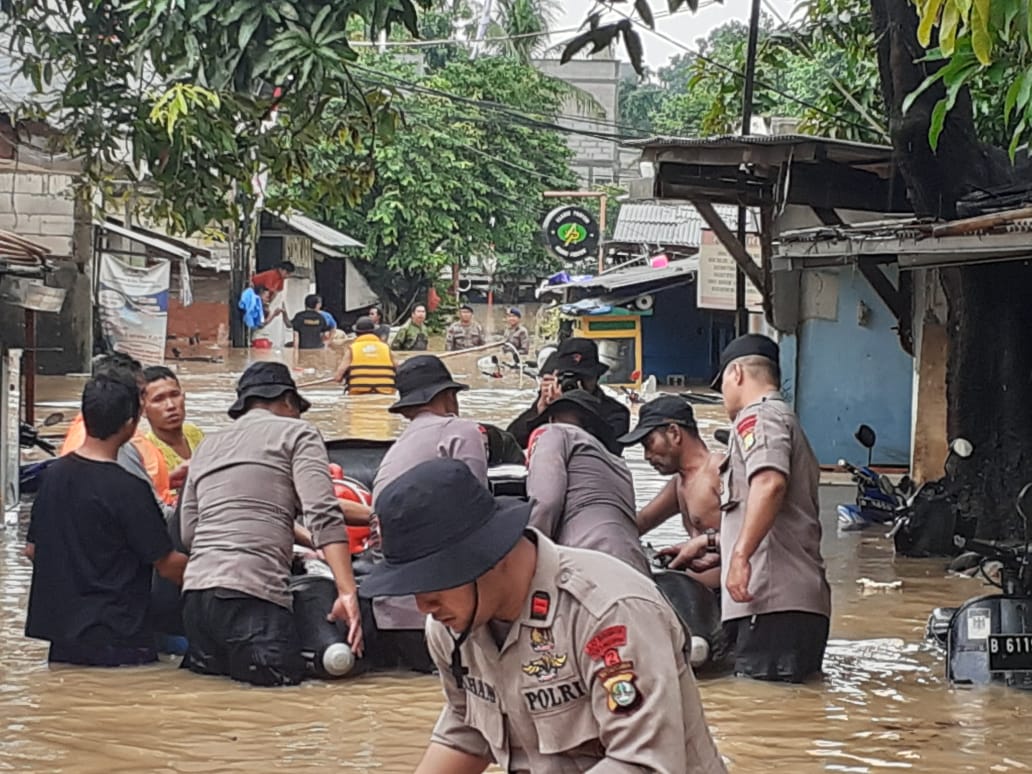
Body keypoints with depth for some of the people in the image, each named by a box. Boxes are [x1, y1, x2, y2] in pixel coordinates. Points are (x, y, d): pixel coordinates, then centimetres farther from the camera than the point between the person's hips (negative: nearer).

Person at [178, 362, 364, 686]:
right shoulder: (296, 433, 9)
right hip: (250, 591, -7)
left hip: (195, 588, 7)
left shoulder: (207, 446, 26)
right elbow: (323, 515, -6)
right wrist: (347, 593, -13)